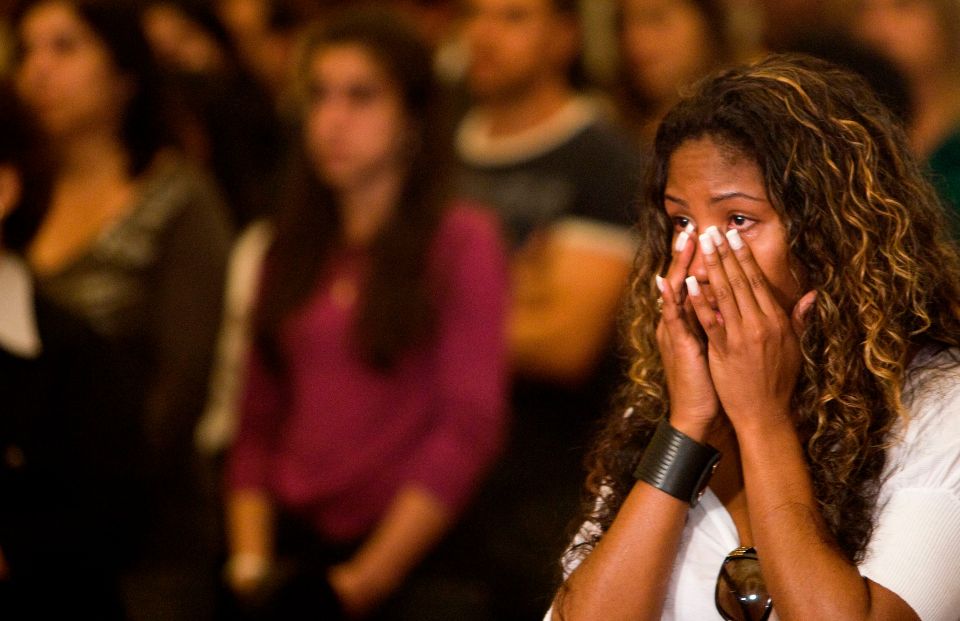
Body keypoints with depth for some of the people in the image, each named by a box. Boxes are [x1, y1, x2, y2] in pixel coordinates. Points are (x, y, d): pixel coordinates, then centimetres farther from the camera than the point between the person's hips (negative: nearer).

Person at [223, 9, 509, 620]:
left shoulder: (463, 239, -1)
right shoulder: (292, 253, 16)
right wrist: (251, 562, 0)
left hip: (413, 568, -4)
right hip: (295, 549, 4)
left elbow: (468, 431, -8)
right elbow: (258, 426, 14)